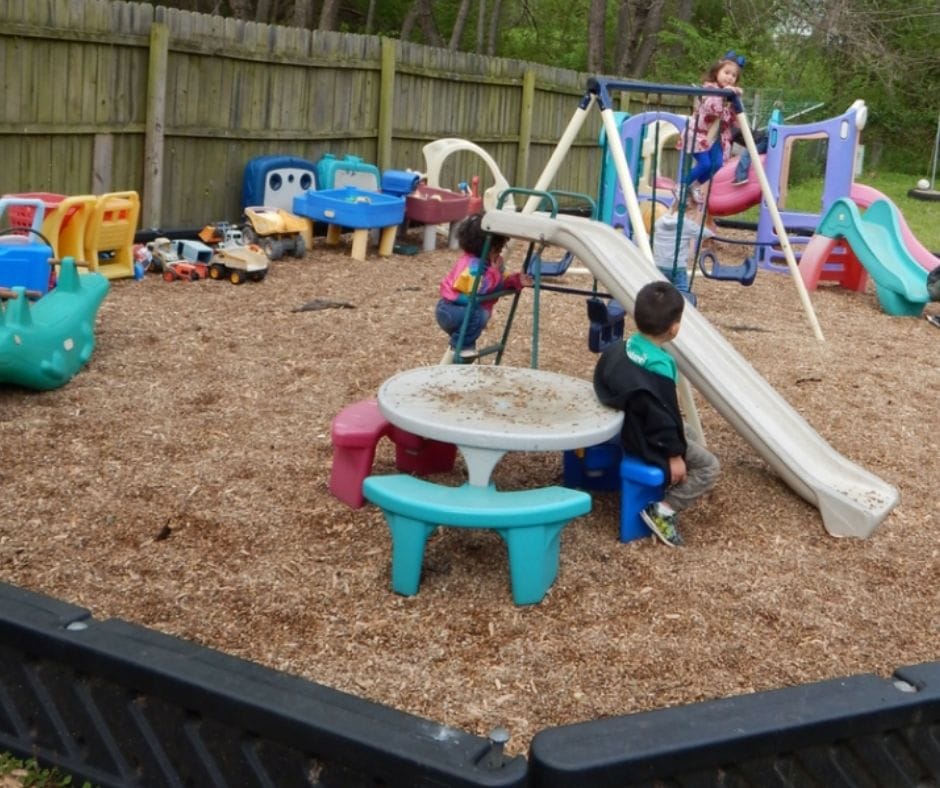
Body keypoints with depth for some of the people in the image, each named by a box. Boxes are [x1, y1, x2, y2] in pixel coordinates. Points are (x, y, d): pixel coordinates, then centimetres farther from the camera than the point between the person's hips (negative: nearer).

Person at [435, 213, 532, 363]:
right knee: (478, 314, -35)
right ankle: (460, 349, -19)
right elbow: (480, 289, -33)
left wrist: (517, 280, -6)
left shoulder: (490, 261, 4)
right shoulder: (472, 265, -28)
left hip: (460, 309, 11)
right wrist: (495, 271, -29)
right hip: (451, 310, -11)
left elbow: (500, 282, 11)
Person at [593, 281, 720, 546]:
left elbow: (603, 387, 9)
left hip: (625, 430, 9)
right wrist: (675, 454, -12)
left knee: (685, 440, 29)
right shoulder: (659, 368, -29)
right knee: (708, 467, 5)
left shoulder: (619, 348, -4)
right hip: (649, 443, -9)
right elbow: (663, 415, -23)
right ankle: (664, 509, -6)